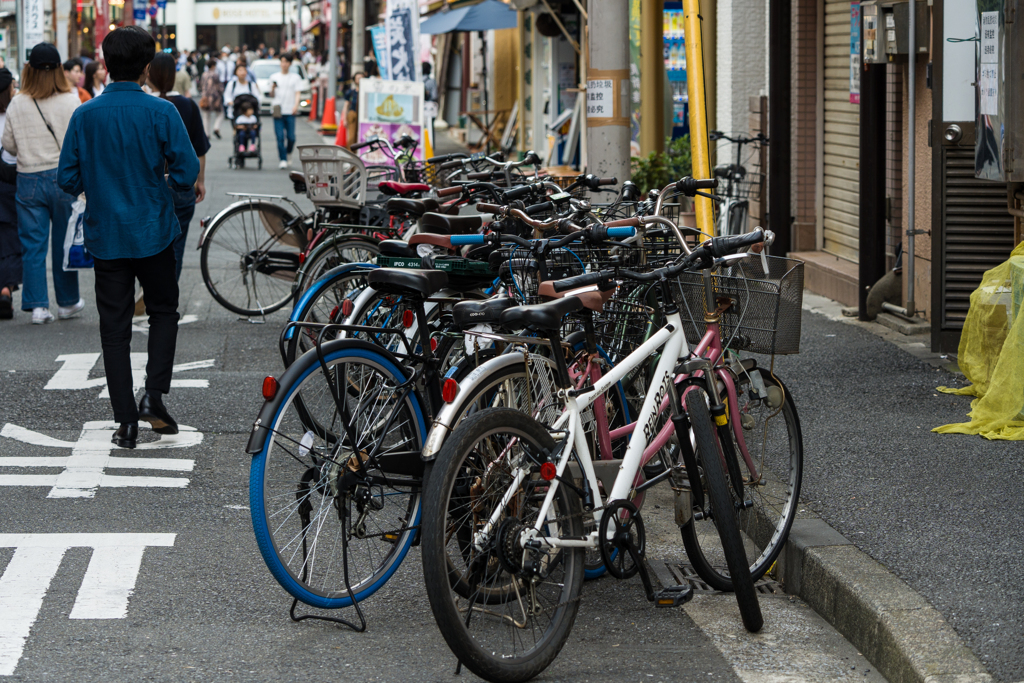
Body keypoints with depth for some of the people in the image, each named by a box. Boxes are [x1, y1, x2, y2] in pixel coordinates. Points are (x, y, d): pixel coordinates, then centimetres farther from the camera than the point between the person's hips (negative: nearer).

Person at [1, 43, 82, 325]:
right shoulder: (70, 101, -8)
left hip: (29, 179, 1)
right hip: (63, 177, -1)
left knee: (32, 244, 6)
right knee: (64, 243, 11)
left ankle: (37, 305, 2)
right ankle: (68, 302, 22)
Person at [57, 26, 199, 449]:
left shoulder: (85, 116, -4)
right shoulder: (161, 113, -11)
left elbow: (68, 179, -1)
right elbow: (187, 172, -11)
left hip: (105, 236, 2)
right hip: (154, 233, -1)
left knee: (114, 327, 7)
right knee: (163, 311, 18)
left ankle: (126, 422, 6)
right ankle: (154, 395, 1)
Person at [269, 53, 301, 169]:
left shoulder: (295, 77, 11)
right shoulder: (274, 77, 14)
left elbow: (298, 93, 3)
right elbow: (272, 95, 15)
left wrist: (296, 105, -14)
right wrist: (272, 89, -8)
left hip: (290, 111, -1)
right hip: (278, 110, 1)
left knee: (291, 137, -4)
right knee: (280, 137, -8)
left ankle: (288, 153, 23)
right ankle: (283, 160, -4)